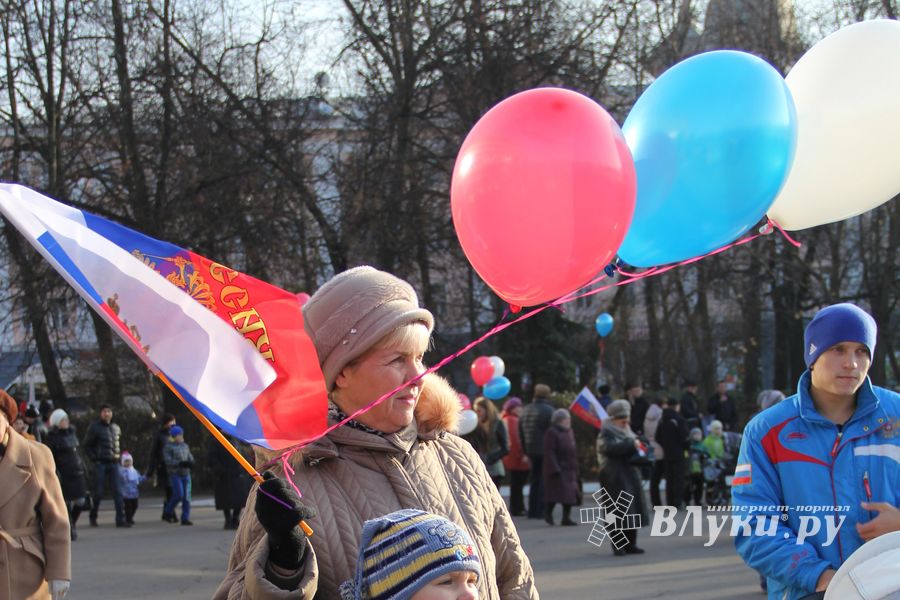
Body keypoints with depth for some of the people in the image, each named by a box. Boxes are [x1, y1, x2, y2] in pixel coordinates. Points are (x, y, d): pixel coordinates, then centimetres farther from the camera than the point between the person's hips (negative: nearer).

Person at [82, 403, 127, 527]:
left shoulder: (116, 428, 13)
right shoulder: (95, 427, -3)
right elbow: (87, 445, -1)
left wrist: (118, 456, 12)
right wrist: (94, 458, -8)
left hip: (113, 463, 4)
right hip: (100, 464, -4)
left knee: (117, 492, -3)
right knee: (98, 492, 1)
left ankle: (120, 519, -5)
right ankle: (93, 517, 18)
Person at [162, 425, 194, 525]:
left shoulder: (185, 446, 14)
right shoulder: (168, 447, -4)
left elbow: (190, 458, 14)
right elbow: (168, 461, -13)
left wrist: (190, 463, -10)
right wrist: (181, 463, -23)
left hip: (186, 473, 6)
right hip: (175, 473, -6)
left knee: (187, 496, -1)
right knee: (179, 494, -14)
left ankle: (185, 518, 1)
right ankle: (167, 512, 8)